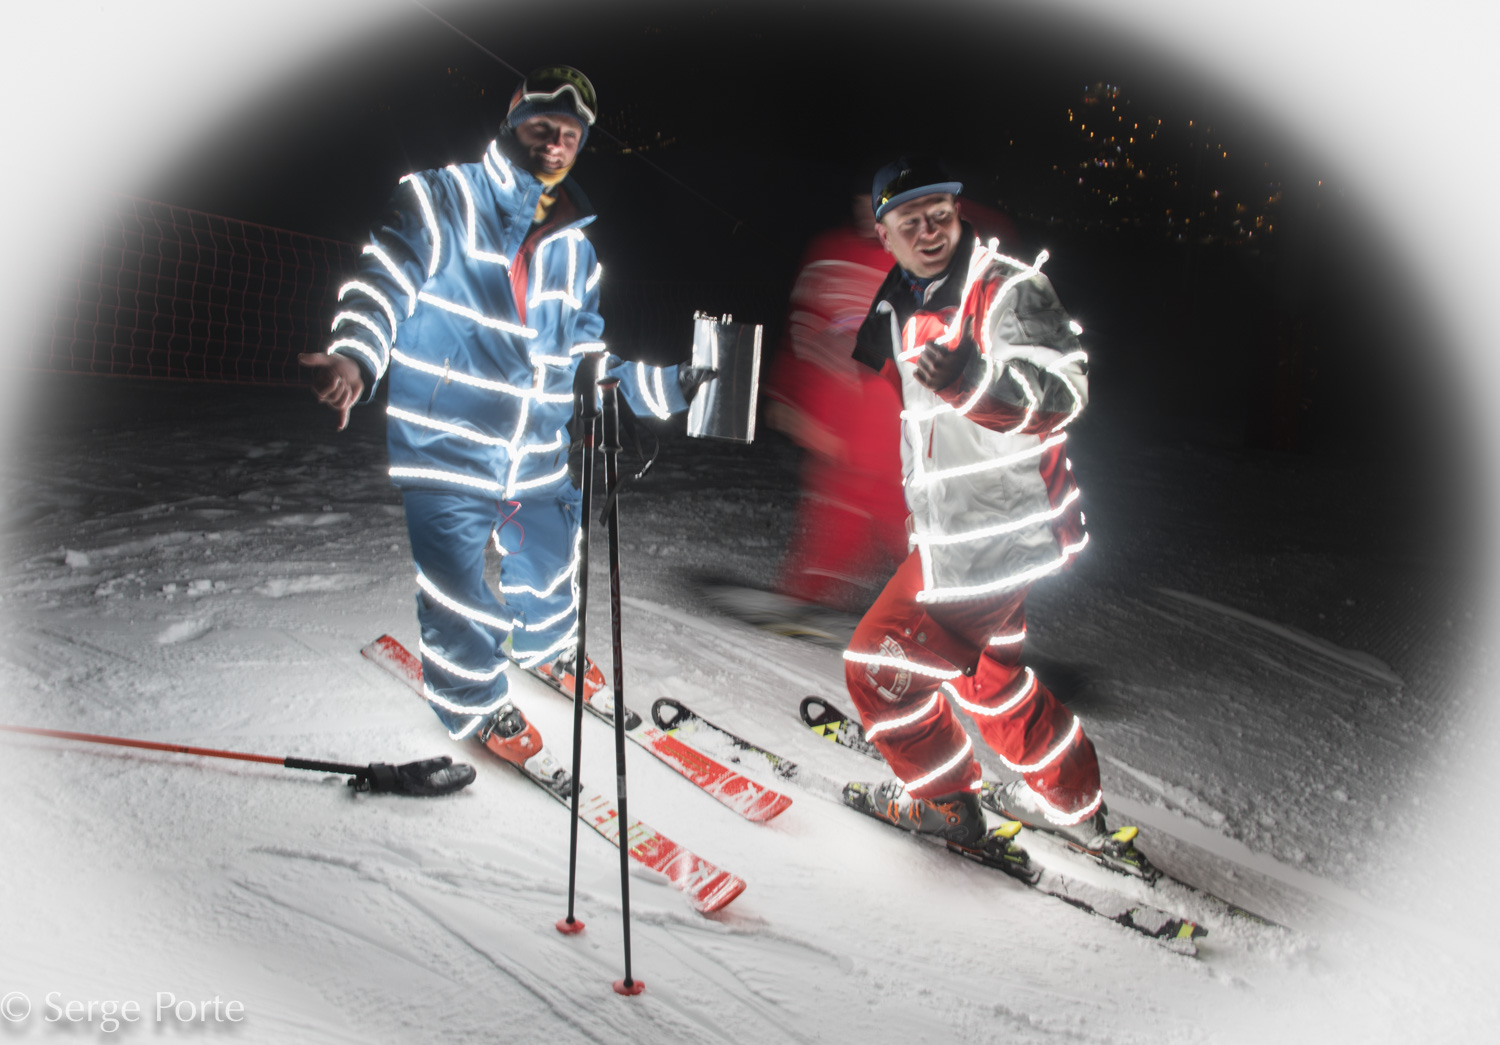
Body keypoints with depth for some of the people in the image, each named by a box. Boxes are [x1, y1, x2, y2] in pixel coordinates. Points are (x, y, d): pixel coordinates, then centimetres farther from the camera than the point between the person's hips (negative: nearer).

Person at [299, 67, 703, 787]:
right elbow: (384, 281, -15)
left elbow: (589, 348, 18)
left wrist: (672, 387, 14)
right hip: (444, 452, -6)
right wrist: (355, 356, -33)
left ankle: (547, 648, 56)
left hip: (537, 459, 6)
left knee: (550, 565, 23)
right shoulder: (444, 200, -6)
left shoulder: (574, 246, 12)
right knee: (460, 603, -2)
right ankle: (477, 707, 25)